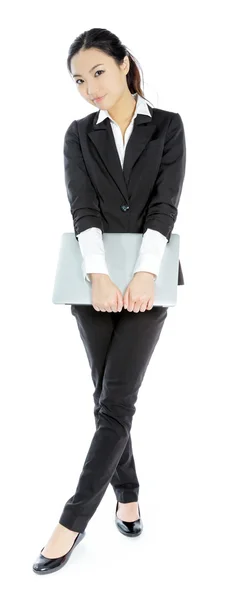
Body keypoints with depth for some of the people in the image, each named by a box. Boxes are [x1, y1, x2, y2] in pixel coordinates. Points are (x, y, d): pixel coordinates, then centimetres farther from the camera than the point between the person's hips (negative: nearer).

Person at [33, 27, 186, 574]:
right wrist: (98, 275, -21)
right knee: (107, 397, 8)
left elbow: (165, 205, -7)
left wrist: (144, 273, -21)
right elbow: (82, 209, -6)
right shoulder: (79, 135, 8)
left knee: (116, 400, -8)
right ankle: (127, 495, 27)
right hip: (96, 280, 2)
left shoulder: (167, 126, 4)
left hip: (146, 278, -2)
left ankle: (73, 520, 1)